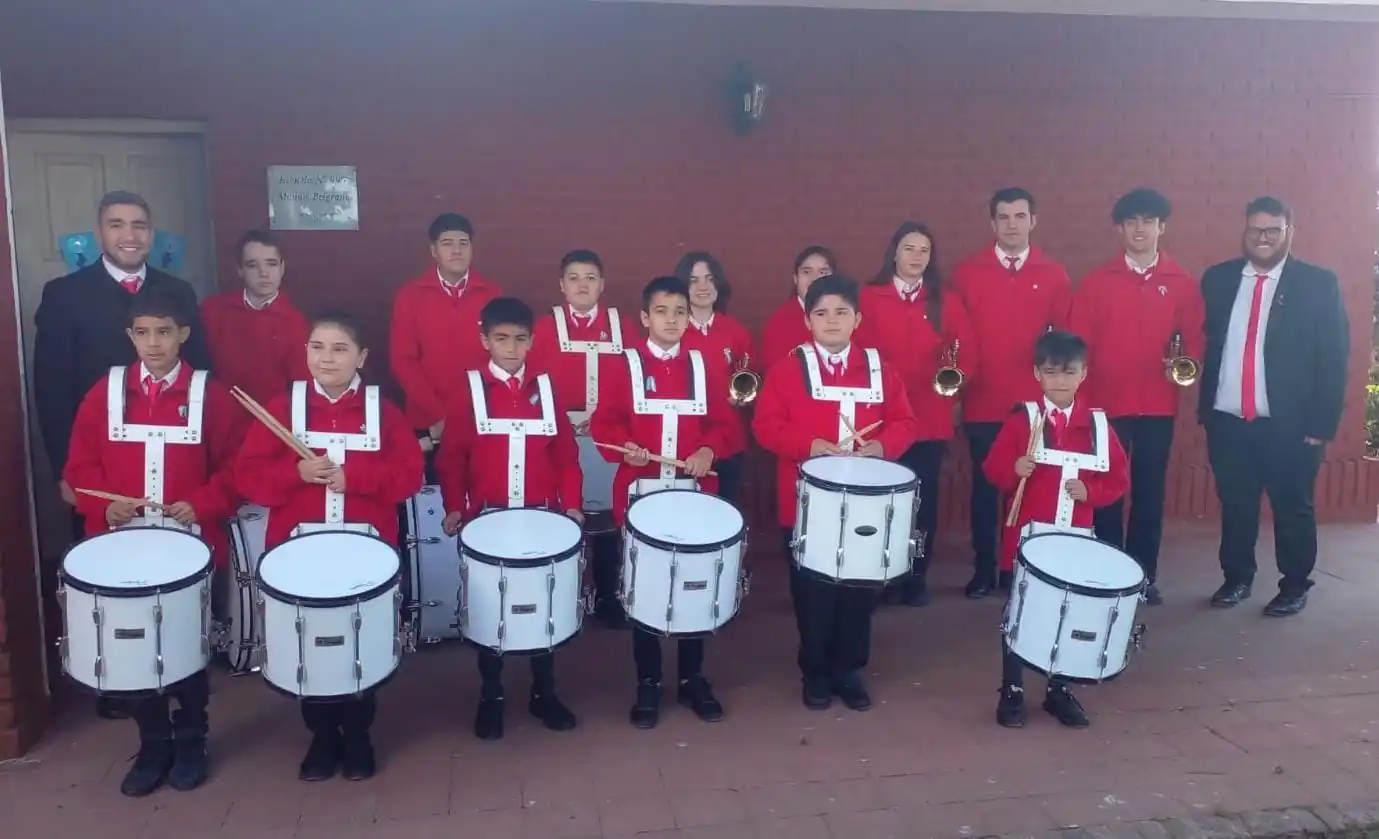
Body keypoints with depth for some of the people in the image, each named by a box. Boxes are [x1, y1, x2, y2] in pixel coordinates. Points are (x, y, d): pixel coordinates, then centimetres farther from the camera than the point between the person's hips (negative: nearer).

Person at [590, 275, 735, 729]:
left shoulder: (707, 367, 7)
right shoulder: (620, 366, -1)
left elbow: (722, 423, 8)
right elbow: (604, 423, -2)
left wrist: (708, 450, -11)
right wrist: (625, 448, -21)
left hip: (695, 493, 2)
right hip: (640, 494, -2)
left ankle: (693, 678, 25)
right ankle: (648, 683, 19)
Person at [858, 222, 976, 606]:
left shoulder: (946, 301, 7)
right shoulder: (869, 298, 2)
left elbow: (968, 351, 6)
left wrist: (958, 376, -13)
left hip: (931, 417, 1)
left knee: (925, 496, 6)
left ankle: (917, 577, 19)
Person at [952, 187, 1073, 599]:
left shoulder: (1055, 276, 4)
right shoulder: (966, 273, 1)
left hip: (1034, 404, 1)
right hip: (983, 403, 0)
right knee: (984, 486, 8)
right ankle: (984, 570, 19)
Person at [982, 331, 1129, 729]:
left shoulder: (1098, 424, 2)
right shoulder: (1021, 419, -5)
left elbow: (1118, 478, 5)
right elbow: (992, 469, -3)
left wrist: (1090, 493, -12)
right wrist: (1014, 471, -23)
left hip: (1076, 537, 2)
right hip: (1028, 534, -2)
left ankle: (1059, 691, 28)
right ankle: (1012, 692, 19)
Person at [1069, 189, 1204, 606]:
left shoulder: (1183, 283, 5)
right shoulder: (1096, 282, 1)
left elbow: (1194, 338, 8)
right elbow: (1078, 343, 0)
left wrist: (1186, 362, -13)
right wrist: (1080, 395, -6)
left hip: (1159, 405, 2)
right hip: (1107, 403, -1)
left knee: (1150, 490, 8)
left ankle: (1144, 574, 19)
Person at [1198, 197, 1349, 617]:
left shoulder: (1318, 283, -2)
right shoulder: (1218, 279, 6)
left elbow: (1334, 357, -4)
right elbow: (1205, 343, 6)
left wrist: (1321, 423, -9)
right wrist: (1205, 407, 1)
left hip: (1289, 423, -2)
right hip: (1227, 420, 2)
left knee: (1293, 507, 9)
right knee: (1234, 504, 12)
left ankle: (1295, 586, 25)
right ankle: (1236, 578, 29)